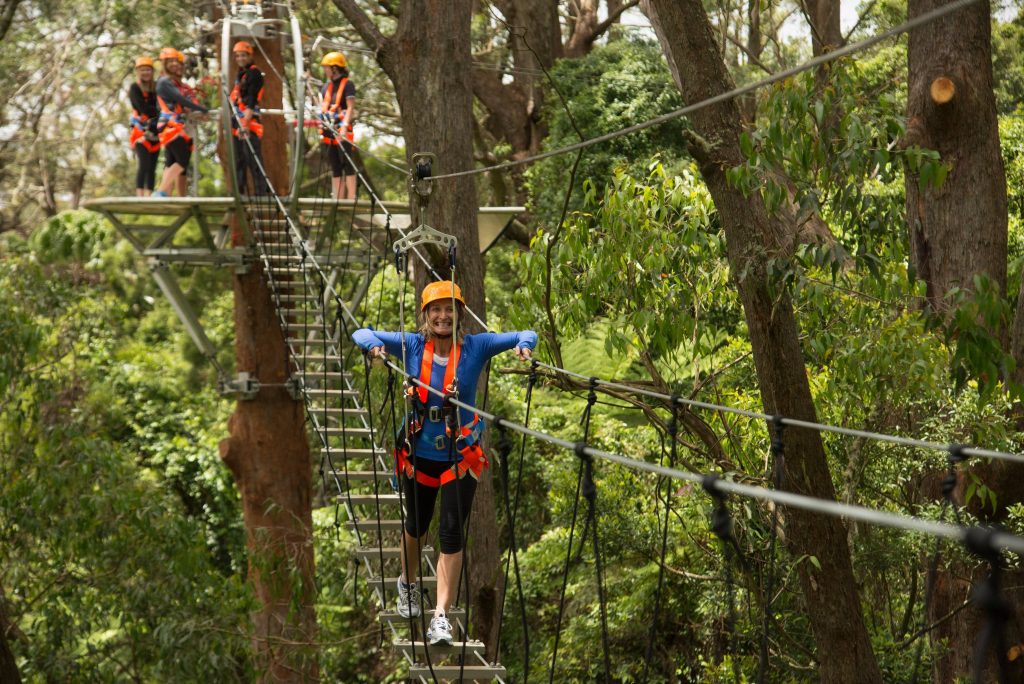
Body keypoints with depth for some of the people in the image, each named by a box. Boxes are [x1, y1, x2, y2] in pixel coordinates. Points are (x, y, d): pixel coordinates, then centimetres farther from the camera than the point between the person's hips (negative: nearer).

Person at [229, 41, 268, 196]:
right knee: (239, 160, 13)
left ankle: (261, 192, -14)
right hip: (238, 123, 10)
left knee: (254, 160, -13)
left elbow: (251, 101, -18)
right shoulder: (240, 74, 20)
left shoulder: (254, 73, -9)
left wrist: (246, 123, -25)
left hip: (249, 122, -10)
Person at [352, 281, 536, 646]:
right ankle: (408, 584, 49)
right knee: (416, 525, 21)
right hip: (419, 453, 2)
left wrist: (524, 344, -34)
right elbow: (362, 334, -7)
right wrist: (374, 345, -30)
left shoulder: (475, 347, -10)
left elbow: (524, 336, -11)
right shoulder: (412, 345, -7)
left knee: (452, 533, -9)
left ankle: (441, 617, -7)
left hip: (460, 456, -2)